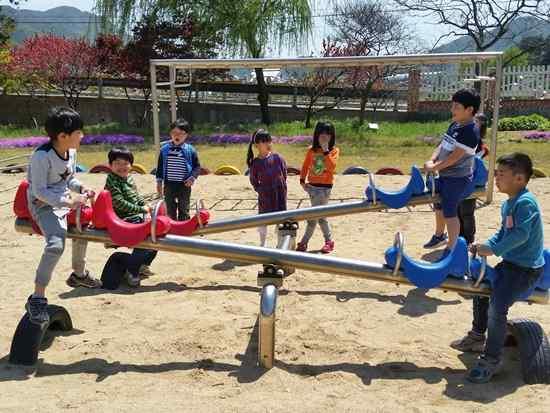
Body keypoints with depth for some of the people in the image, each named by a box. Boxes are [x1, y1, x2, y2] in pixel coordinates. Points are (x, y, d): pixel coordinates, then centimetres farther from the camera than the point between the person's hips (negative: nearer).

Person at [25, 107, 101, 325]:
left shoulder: (71, 152, -1)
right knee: (56, 244, -27)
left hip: (64, 200, 9)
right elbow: (39, 191, -24)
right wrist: (67, 201, -29)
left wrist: (81, 188, -4)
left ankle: (79, 274, 46)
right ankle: (37, 298, -20)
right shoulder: (41, 156, -26)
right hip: (44, 205, -9)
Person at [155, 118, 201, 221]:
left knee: (184, 210, 7)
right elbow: (160, 166, 9)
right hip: (169, 185, 2)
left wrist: (193, 177, -14)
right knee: (170, 210, 11)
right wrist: (159, 181, 7)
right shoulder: (164, 149, 1)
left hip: (184, 185, -2)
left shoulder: (190, 150, -4)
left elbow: (197, 166, 2)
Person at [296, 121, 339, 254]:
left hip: (325, 187, -4)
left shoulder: (334, 150, -6)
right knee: (319, 215, 8)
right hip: (312, 186, 4)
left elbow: (332, 167, -21)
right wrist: (302, 181, 4)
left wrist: (326, 150, -24)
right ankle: (329, 241, 22)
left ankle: (304, 242, 7)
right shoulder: (312, 150, 4)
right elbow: (305, 166, 13)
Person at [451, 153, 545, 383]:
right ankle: (477, 337, 37)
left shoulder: (525, 202, -21)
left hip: (526, 269, -11)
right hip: (510, 263, 11)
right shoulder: (508, 204, 9)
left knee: (497, 306, -22)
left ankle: (492, 359, -7)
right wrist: (485, 245, -1)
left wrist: (493, 249, -27)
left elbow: (521, 234, -31)